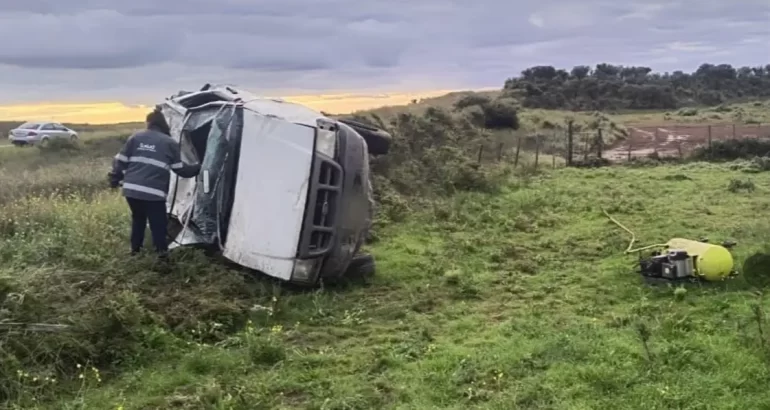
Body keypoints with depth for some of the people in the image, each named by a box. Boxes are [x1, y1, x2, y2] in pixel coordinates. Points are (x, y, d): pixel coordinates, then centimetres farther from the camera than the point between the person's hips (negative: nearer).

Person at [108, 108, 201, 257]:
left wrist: (115, 179, 24)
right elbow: (180, 169, 6)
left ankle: (135, 248, 30)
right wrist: (198, 168, 21)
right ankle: (161, 250, 3)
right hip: (154, 192, -5)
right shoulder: (169, 143, 2)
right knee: (158, 222, 6)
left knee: (138, 218, 23)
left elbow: (121, 161, 11)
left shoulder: (135, 137, 11)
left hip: (131, 189, 5)